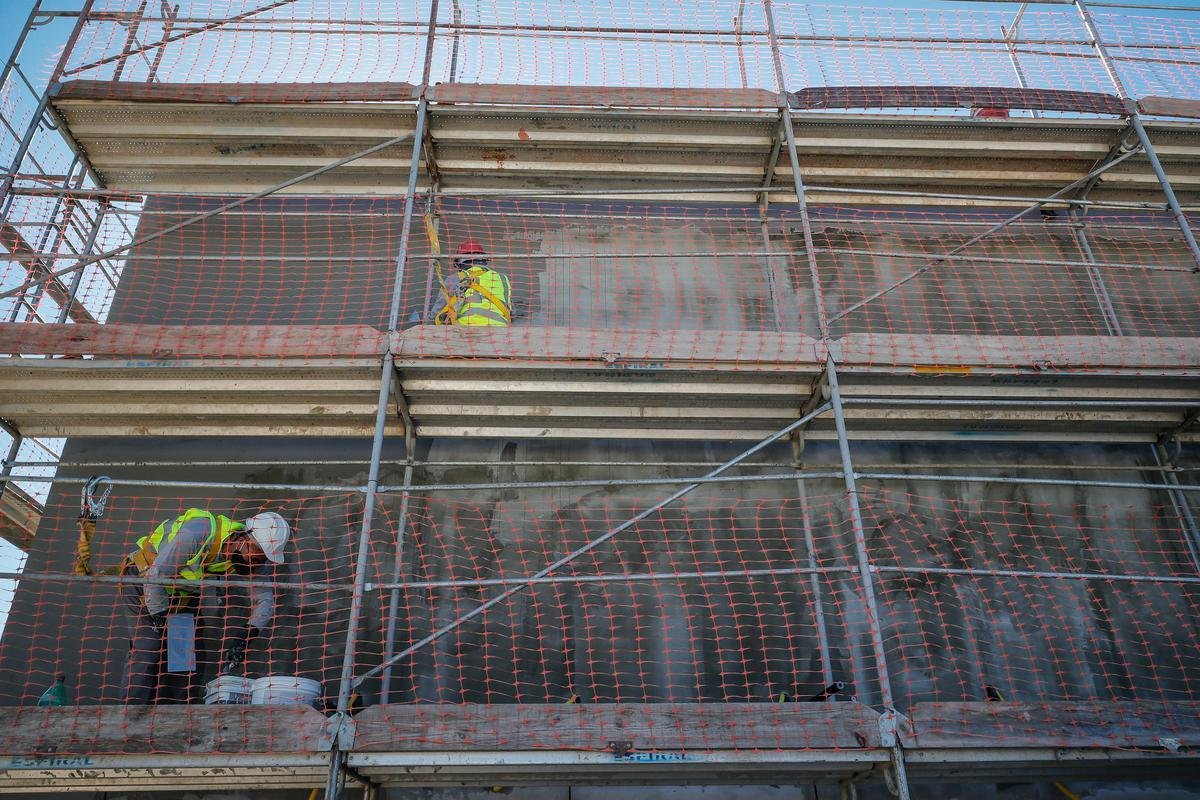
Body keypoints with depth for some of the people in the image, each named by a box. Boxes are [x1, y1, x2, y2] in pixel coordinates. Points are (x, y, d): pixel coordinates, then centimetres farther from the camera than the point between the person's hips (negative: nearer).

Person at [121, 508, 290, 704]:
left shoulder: (251, 560, -18)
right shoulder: (198, 533, -37)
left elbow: (266, 598, -15)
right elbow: (155, 577, -29)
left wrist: (246, 635, -28)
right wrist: (161, 620, -22)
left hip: (184, 592, 6)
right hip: (143, 579, -5)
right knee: (147, 650, -14)